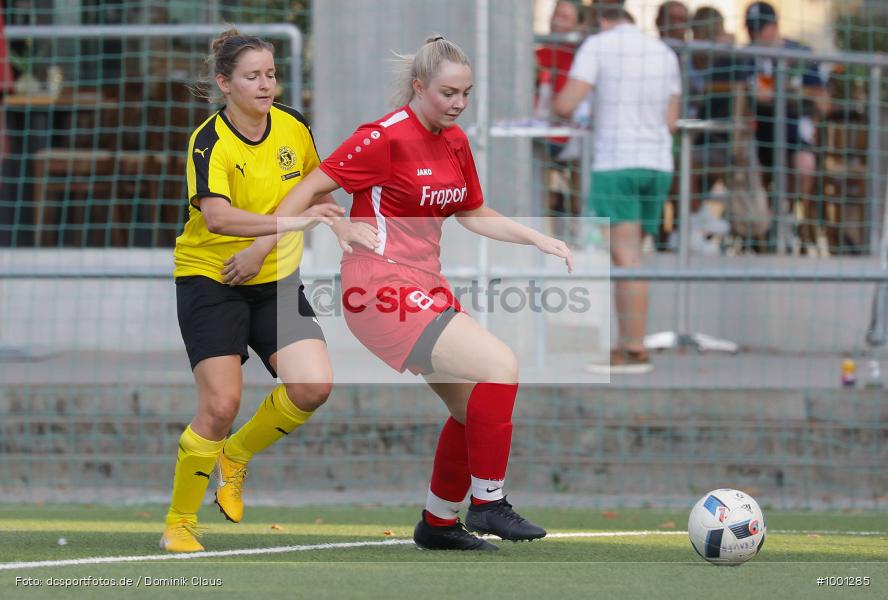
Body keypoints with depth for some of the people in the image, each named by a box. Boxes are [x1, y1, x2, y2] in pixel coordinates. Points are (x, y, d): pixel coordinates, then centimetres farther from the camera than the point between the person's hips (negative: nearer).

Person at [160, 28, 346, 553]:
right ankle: (179, 523, 5)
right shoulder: (210, 142, -18)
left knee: (314, 387, -13)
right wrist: (291, 221, -45)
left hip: (275, 279, 5)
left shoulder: (294, 126, -1)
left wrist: (264, 246, 4)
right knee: (222, 404, -14)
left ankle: (236, 456, 14)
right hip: (210, 279, -5)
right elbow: (216, 216, -34)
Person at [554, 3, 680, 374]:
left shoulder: (598, 46, -4)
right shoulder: (664, 53, 13)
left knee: (627, 258, -8)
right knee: (627, 257, 13)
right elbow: (670, 121, 14)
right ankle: (626, 342, 11)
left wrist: (559, 109, 13)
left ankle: (635, 351, -12)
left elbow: (565, 105, -11)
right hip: (657, 164, 6)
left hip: (615, 165, -6)